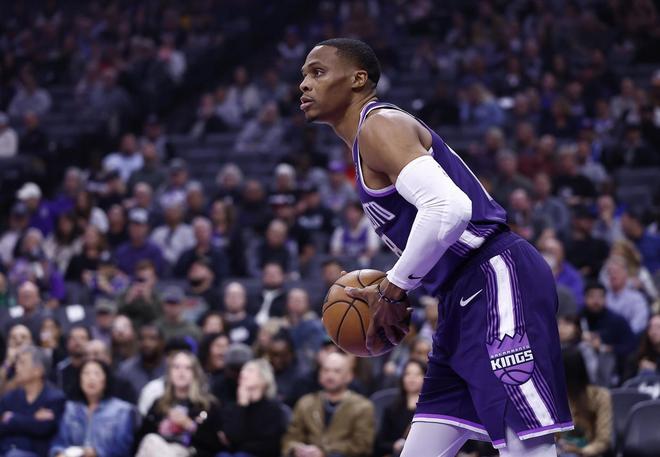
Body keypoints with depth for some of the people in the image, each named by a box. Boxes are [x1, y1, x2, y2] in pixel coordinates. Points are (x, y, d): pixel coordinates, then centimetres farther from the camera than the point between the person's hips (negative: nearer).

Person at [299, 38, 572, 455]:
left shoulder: (380, 125, -8)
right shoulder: (369, 143, 23)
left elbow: (449, 208, -25)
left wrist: (393, 290, -15)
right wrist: (391, 295, 17)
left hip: (498, 281, -11)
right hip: (465, 296, 11)